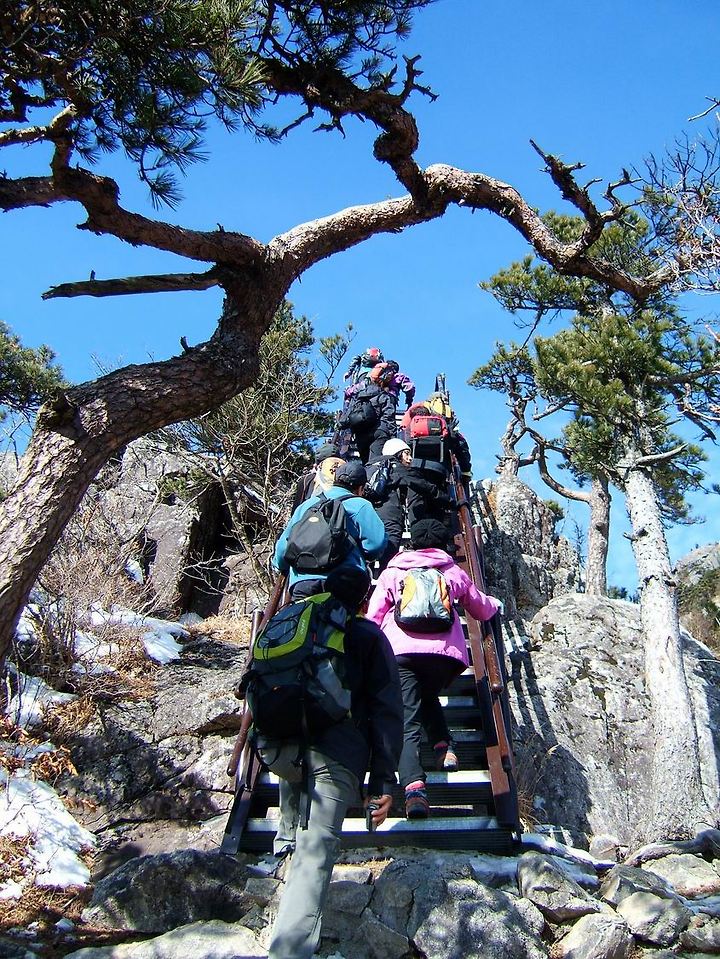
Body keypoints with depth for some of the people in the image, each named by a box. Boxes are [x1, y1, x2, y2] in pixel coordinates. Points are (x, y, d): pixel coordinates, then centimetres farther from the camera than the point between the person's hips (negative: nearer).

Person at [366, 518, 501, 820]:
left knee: (408, 721, -6)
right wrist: (496, 604, 59)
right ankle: (443, 745, 6)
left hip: (401, 651, -2)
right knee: (427, 696, 29)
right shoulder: (454, 572, 24)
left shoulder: (393, 571, 21)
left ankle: (414, 785, -28)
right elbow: (482, 610, 37)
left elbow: (373, 617, 13)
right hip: (447, 653, 2)